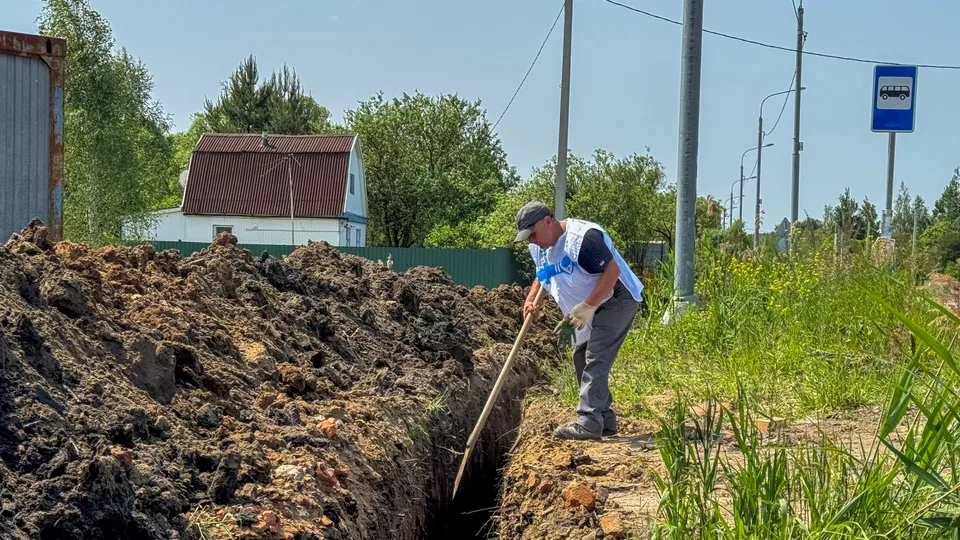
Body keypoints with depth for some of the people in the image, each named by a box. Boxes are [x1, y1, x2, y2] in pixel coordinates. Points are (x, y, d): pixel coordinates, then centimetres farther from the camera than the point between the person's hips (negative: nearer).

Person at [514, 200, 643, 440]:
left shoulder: (583, 236, -27)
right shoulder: (538, 247, 2)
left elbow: (613, 270, -29)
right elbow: (542, 276, 20)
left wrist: (587, 307, -30)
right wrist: (530, 299, -1)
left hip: (615, 301, -10)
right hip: (585, 312, 10)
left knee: (595, 359, -17)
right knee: (581, 358, 10)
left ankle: (589, 422, -20)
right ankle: (605, 419, 18)